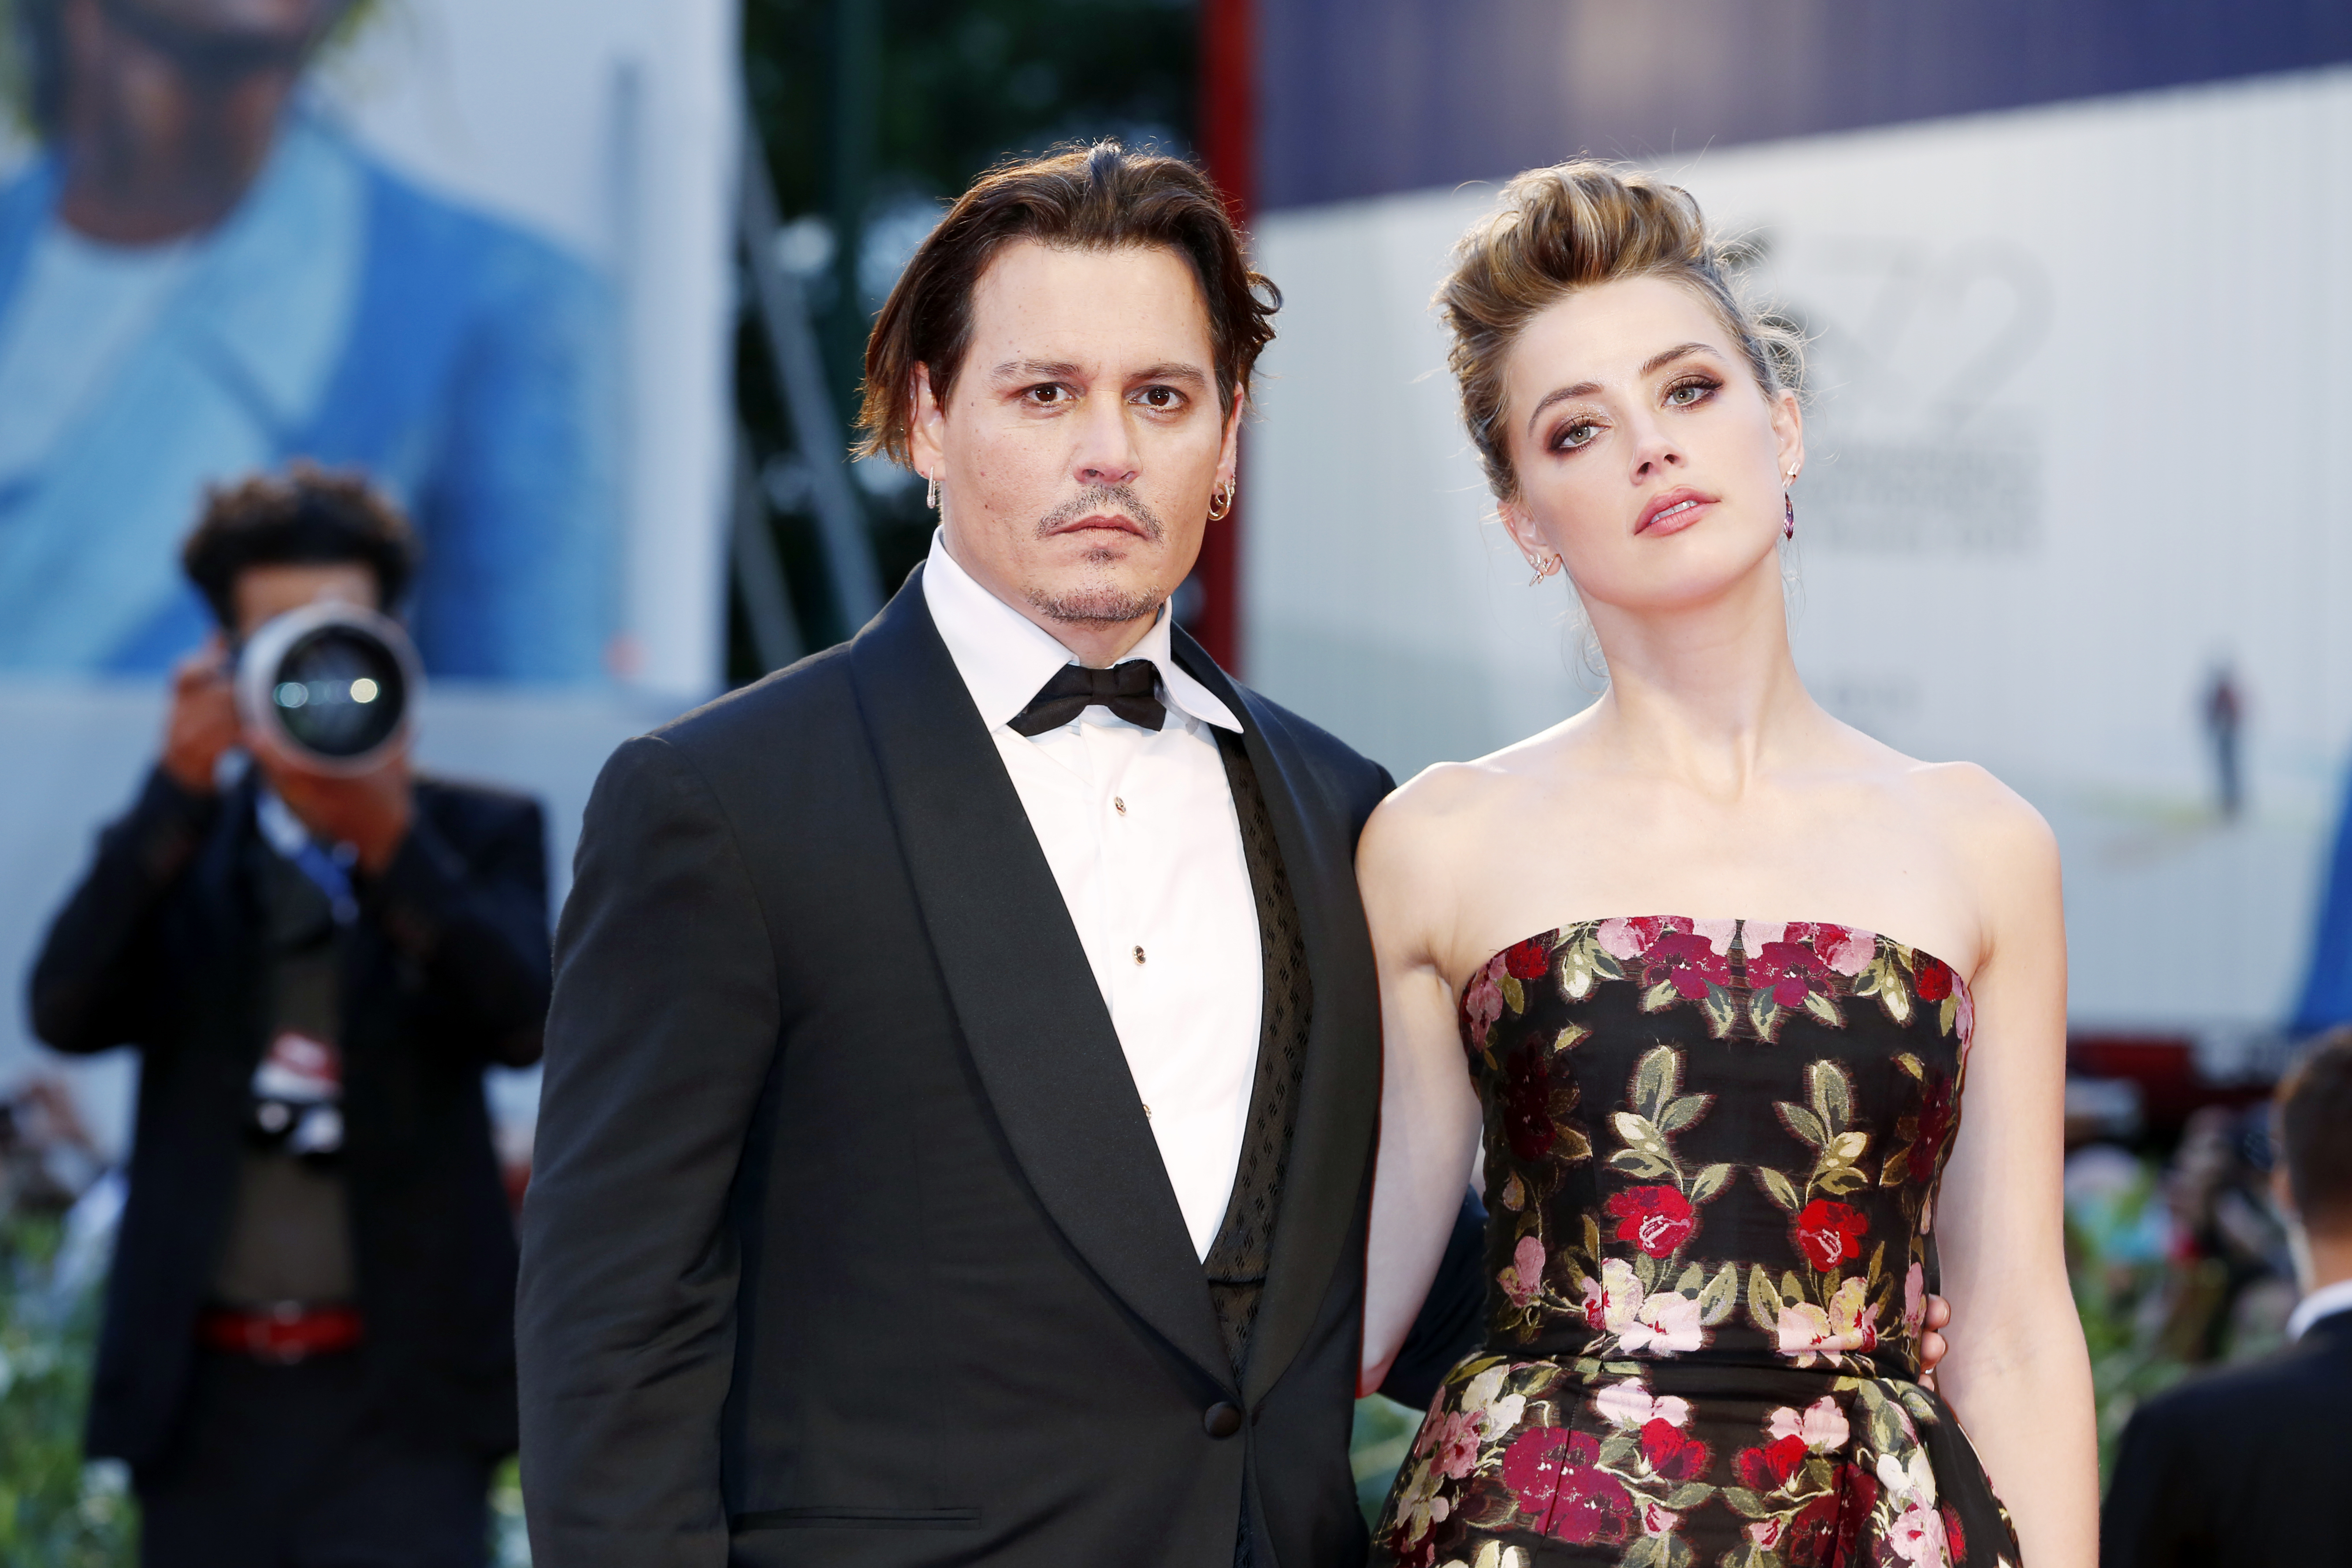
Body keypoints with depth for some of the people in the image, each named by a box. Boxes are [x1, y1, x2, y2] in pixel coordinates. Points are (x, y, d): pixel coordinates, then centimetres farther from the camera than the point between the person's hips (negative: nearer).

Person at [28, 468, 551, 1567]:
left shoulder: (480, 837, 8)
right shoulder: (172, 854, 11)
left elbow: (523, 1021, -9)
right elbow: (67, 1013, -6)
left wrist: (392, 841, -24)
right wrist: (179, 788, -15)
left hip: (400, 1391, -2)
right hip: (206, 1391, 2)